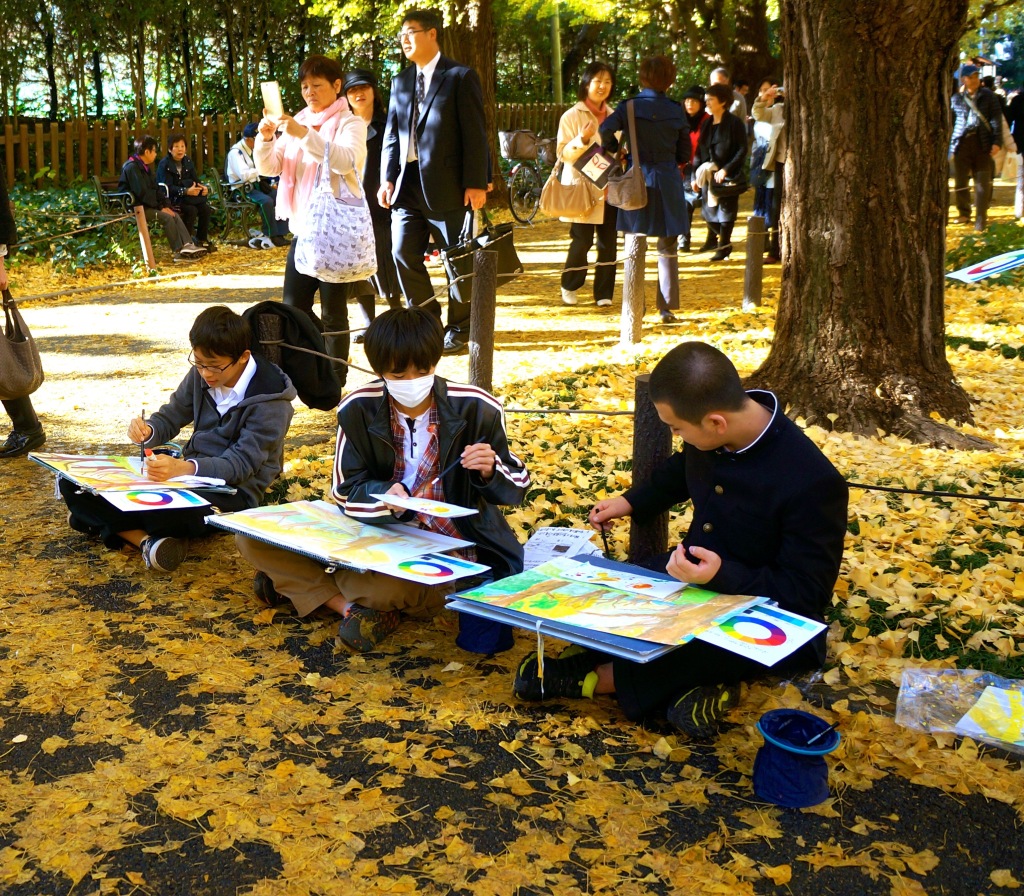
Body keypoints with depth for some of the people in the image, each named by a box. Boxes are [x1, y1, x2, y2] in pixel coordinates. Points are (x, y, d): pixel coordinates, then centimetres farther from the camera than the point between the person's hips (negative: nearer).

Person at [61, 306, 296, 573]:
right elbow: (170, 418, 11)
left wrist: (185, 469, -39)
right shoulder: (201, 374, 3)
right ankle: (146, 539, -24)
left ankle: (100, 519, -14)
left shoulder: (270, 401, -17)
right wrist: (147, 432, -14)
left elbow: (242, 464, -22)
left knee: (165, 511, -43)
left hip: (234, 491, -7)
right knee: (73, 483, -6)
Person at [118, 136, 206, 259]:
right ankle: (179, 251, -20)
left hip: (147, 206, 9)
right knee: (166, 217, -24)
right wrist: (160, 207, -18)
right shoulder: (132, 167, -15)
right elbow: (142, 193, -22)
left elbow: (155, 189, 16)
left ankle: (188, 245, -20)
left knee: (175, 215, -8)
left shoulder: (145, 167, 17)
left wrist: (166, 205, 0)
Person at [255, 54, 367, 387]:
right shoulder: (296, 123, 15)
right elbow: (269, 167, 8)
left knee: (333, 312, -3)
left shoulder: (350, 123, -3)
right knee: (293, 307, 8)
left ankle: (336, 379, 8)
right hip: (303, 229, 7)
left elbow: (346, 160, -24)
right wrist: (265, 140, -12)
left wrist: (305, 135, -33)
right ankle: (335, 357, 30)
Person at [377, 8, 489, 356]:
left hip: (446, 185, -6)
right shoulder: (401, 81, 13)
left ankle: (458, 330, 16)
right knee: (404, 255, 4)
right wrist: (387, 178, 3)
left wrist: (476, 183, -14)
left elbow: (475, 134, -8)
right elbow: (392, 134, 14)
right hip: (408, 184, 6)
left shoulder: (460, 77, -4)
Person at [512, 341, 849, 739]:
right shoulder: (711, 437, -8)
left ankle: (595, 677, -12)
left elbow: (805, 592, -24)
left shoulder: (813, 482, -30)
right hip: (694, 573, 7)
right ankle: (692, 677, -16)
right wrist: (631, 502, 12)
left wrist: (723, 574, -37)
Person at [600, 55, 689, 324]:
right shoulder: (676, 110, 2)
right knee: (668, 251, 10)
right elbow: (684, 153, 6)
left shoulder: (629, 106, -4)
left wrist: (614, 149, -1)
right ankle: (667, 308, 11)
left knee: (635, 250, 5)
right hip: (668, 184, 1)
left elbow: (606, 130, -20)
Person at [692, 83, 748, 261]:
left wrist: (726, 169, -20)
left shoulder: (734, 123, -7)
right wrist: (695, 176, 10)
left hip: (728, 176, -6)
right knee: (709, 209, 10)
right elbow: (699, 151, 14)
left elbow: (742, 150, -11)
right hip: (708, 176, 6)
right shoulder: (706, 124, 12)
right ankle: (713, 239, 29)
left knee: (726, 209, -1)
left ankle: (723, 247, 6)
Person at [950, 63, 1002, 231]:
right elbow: (949, 122, 12)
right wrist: (949, 145, 7)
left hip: (983, 144, -1)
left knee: (983, 183, -2)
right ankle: (964, 213, 24)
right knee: (960, 182, 5)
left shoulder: (988, 96, 5)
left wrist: (997, 141, -8)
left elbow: (996, 119, 2)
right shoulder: (956, 98, 7)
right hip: (962, 143, 1)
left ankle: (981, 219, 3)